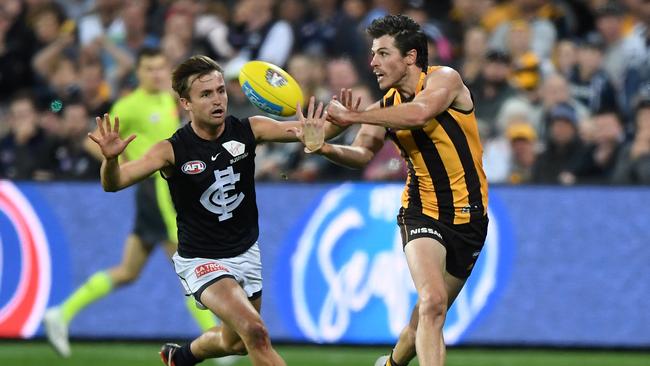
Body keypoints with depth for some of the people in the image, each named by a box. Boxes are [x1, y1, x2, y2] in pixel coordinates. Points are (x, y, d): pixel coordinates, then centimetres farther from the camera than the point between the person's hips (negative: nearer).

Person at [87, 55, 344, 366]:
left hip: (248, 252, 5)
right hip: (202, 261, -5)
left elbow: (311, 131, -21)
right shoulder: (173, 151, -20)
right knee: (255, 332, -26)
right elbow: (113, 183, -28)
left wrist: (319, 131, -46)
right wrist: (111, 158, -51)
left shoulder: (248, 130, -12)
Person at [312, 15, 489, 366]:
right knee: (432, 302, -24)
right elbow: (362, 153, -12)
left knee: (429, 314, 10)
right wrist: (328, 149, -34)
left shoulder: (444, 79, -11)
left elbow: (419, 113, -32)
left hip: (468, 216, -1)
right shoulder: (386, 106, 2)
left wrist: (351, 115, -30)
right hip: (422, 213, 1)